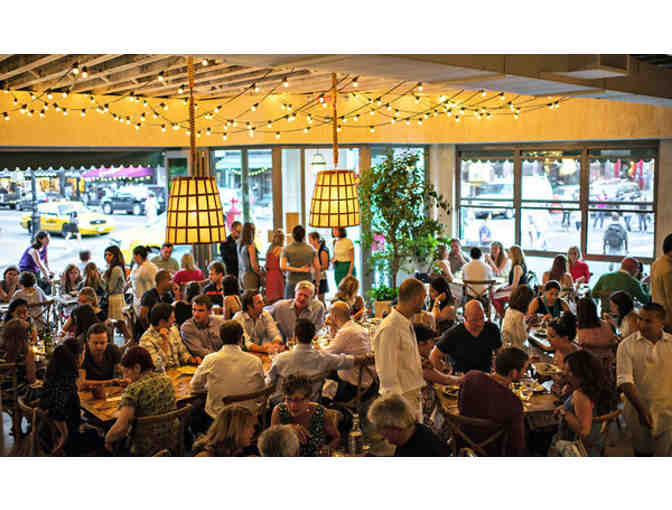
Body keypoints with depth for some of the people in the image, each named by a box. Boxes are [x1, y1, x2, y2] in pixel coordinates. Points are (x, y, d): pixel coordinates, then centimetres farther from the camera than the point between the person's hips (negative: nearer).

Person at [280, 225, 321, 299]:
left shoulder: (286, 249, -2)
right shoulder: (310, 249, 1)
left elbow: (282, 267, -14)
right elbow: (317, 268, -1)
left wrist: (298, 269, -11)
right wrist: (317, 283, 7)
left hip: (292, 282, -1)